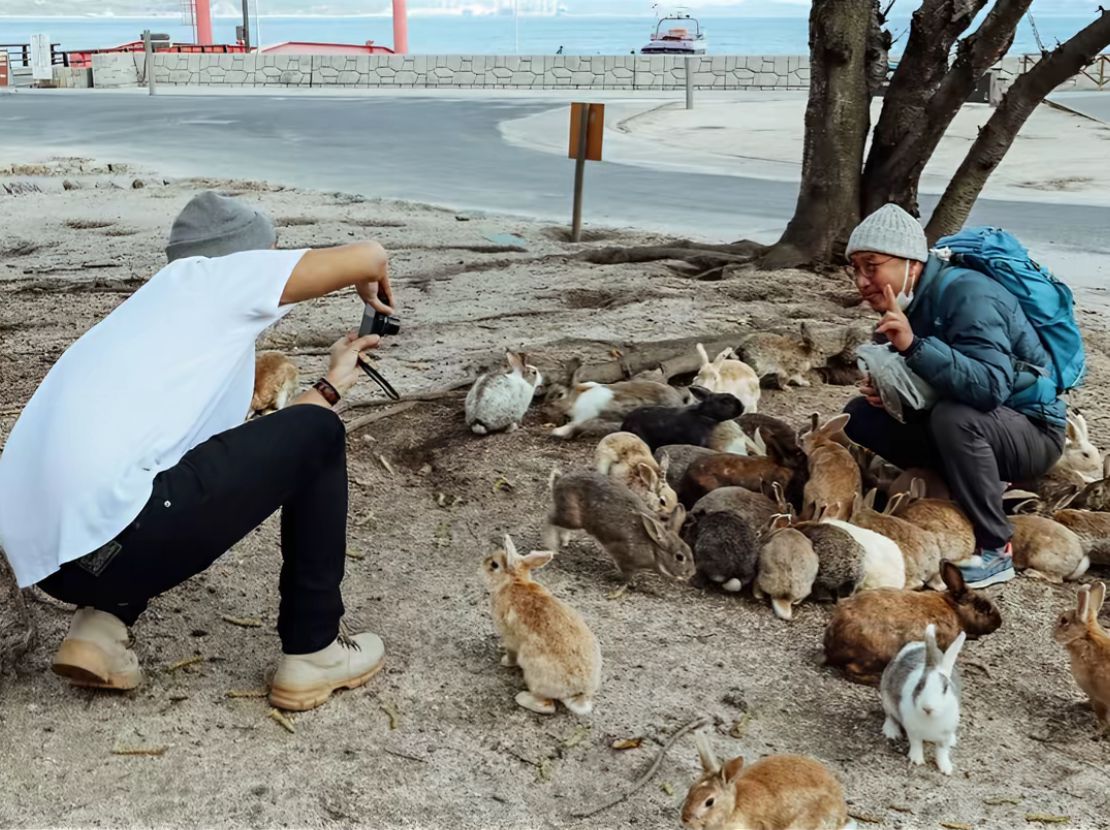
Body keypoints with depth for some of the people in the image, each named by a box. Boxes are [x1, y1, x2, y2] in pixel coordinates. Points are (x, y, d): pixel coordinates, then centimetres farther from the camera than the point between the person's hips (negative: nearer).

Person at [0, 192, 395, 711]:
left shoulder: (159, 310, 29)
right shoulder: (209, 277, 7)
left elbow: (250, 452, 31)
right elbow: (368, 255, 4)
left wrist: (331, 384, 38)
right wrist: (372, 288, 29)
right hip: (107, 530, -9)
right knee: (316, 436, 7)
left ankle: (100, 625, 16)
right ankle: (313, 653, 14)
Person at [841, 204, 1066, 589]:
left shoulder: (967, 295, -26)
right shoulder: (903, 303, -1)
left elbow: (991, 388, -39)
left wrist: (914, 345, -45)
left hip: (1033, 431, -8)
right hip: (969, 427, 8)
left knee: (954, 416, -38)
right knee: (860, 415, -2)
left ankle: (996, 550, -21)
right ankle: (973, 491, 6)